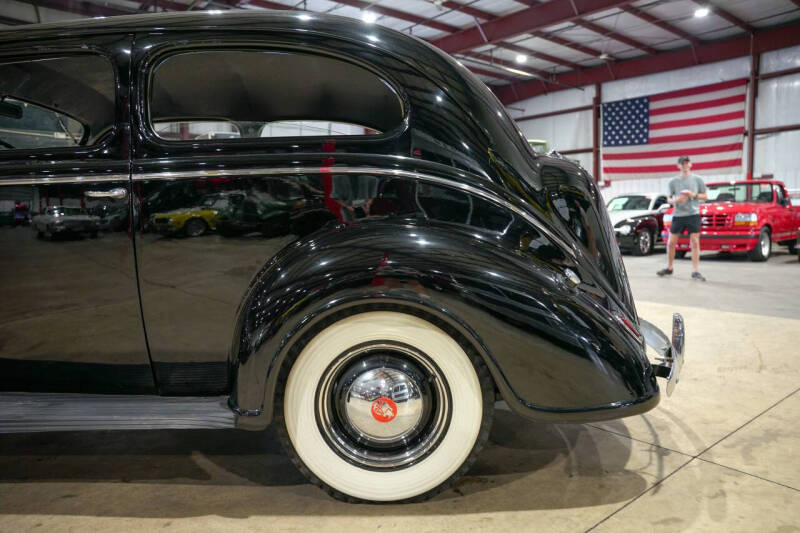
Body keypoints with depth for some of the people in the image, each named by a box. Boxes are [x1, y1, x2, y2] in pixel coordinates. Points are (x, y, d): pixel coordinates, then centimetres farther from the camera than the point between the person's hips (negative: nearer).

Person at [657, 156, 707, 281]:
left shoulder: (697, 179, 5)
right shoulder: (673, 181, 8)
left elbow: (704, 197, 8)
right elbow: (669, 199, 11)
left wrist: (693, 195, -11)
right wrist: (675, 200, -11)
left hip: (693, 214, -2)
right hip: (678, 215, 2)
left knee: (695, 243, -4)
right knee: (671, 243, 5)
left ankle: (695, 271, -1)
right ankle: (669, 268, 21)